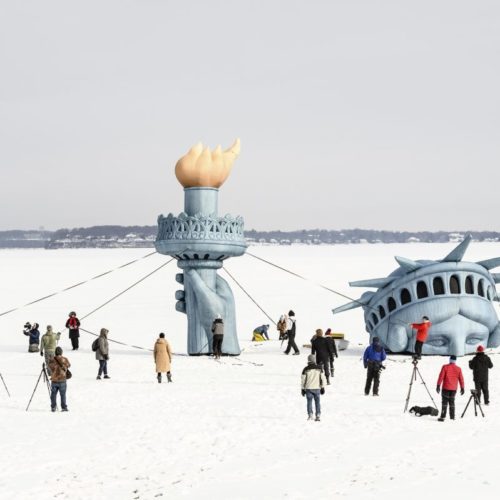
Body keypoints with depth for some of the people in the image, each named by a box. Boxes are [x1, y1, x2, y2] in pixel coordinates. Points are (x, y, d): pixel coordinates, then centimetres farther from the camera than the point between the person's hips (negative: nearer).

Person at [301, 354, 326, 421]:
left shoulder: (306, 369, -5)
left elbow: (303, 380, -2)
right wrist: (322, 388, 13)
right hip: (317, 388, 1)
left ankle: (310, 415, -4)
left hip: (308, 388, -1)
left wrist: (302, 389, 7)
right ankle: (318, 415, 3)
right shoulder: (319, 368, 1)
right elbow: (322, 378, 5)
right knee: (317, 402, 8)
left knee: (309, 401, 6)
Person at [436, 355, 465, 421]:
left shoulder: (445, 367, -6)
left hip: (446, 388, -3)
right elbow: (461, 379, 5)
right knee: (452, 402, 13)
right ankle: (452, 417, 11)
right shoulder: (458, 369, 1)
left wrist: (438, 385, -4)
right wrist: (462, 388, 13)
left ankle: (443, 417, -8)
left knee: (444, 402, -1)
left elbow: (441, 377, -8)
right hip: (454, 388, 3)